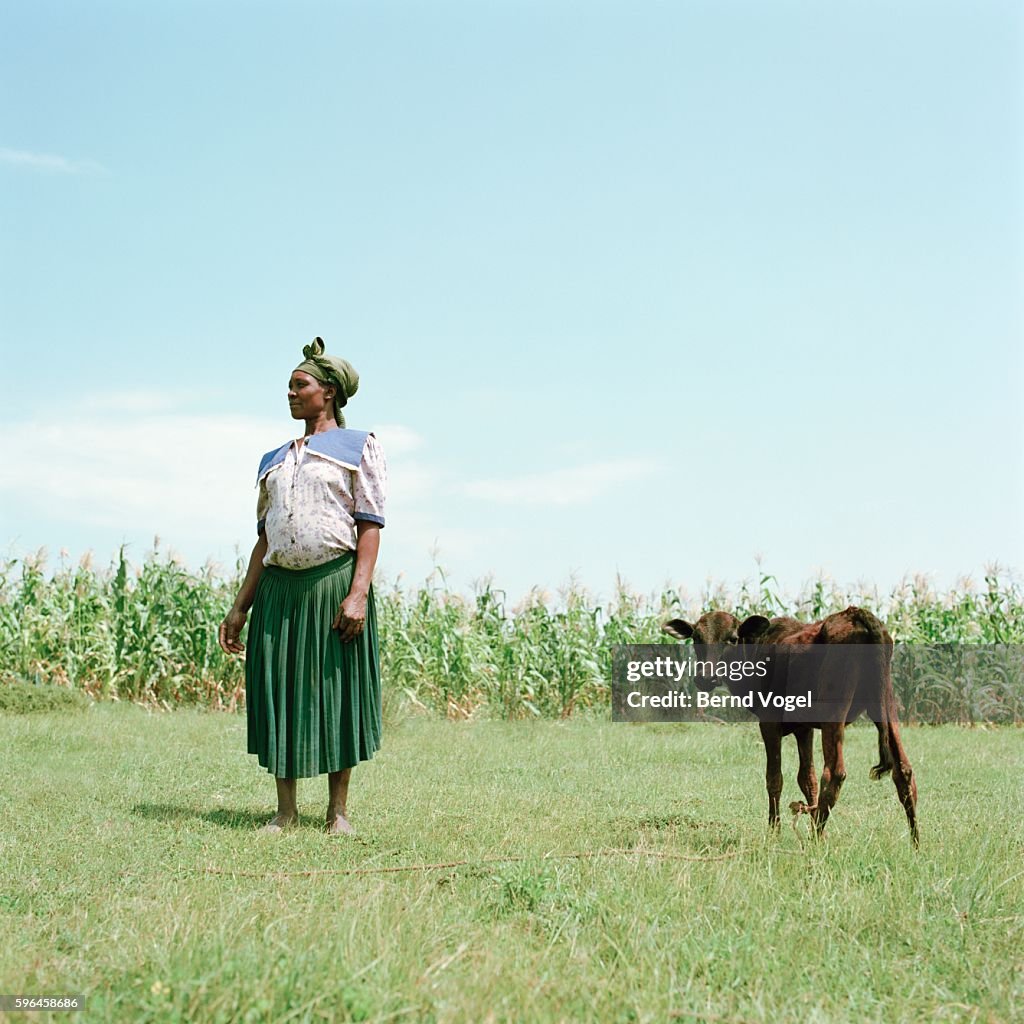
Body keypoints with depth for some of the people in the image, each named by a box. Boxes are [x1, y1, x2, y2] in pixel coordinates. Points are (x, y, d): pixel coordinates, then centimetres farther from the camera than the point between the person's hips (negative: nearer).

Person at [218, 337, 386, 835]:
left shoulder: (359, 448, 4)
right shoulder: (274, 460, 20)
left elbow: (370, 527, -5)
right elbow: (264, 540, 18)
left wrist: (358, 593, -17)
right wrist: (239, 608, 12)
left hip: (333, 583, -5)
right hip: (279, 589, 5)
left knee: (336, 692, -1)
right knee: (278, 691, 3)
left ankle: (338, 810, 8)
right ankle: (285, 810, 12)